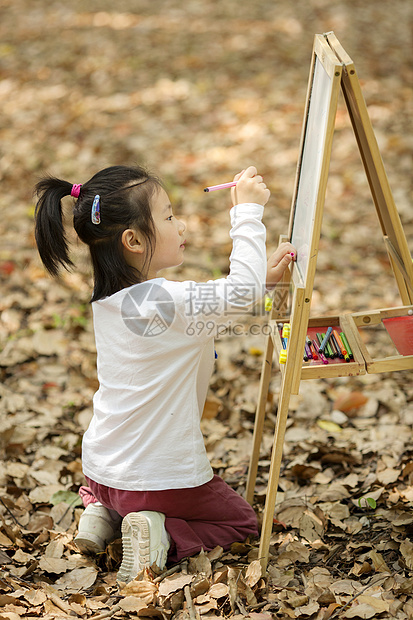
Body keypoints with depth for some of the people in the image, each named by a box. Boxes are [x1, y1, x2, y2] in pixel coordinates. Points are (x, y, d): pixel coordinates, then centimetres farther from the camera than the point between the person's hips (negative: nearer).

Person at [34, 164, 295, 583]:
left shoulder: (108, 300, 1)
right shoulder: (165, 302, -26)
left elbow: (209, 305, 10)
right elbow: (240, 293, -30)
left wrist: (262, 276, 2)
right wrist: (248, 211, -24)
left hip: (101, 469, 7)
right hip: (162, 477, -7)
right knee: (240, 521, 19)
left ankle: (103, 514, 11)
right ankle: (163, 536, -5)